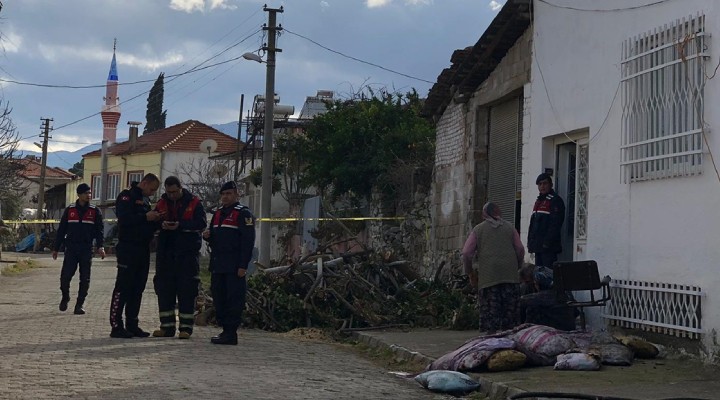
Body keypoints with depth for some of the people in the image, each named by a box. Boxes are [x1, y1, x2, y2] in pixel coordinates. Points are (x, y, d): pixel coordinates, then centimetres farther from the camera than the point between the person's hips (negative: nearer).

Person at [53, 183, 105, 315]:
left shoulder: (95, 211, 5)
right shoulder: (70, 210, 6)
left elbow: (99, 231, 2)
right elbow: (61, 230, 10)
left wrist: (100, 247, -13)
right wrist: (56, 248, 9)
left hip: (86, 250, 0)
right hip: (71, 249, 0)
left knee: (85, 279, 1)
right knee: (65, 276, -7)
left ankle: (79, 304, 10)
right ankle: (65, 297, 19)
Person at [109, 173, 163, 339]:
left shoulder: (144, 200, 21)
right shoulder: (127, 196, -6)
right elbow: (124, 219, -20)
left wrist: (156, 221, 4)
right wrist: (146, 217, -21)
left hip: (142, 249, 9)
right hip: (128, 249, -9)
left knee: (137, 289, 9)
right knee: (123, 287, -8)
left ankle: (132, 325, 14)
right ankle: (116, 326, -6)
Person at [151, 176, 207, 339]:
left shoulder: (193, 202, -1)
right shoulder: (162, 203, 10)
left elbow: (201, 223, -9)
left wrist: (180, 225, -19)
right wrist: (161, 224, -15)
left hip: (188, 252, -4)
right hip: (166, 251, 4)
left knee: (187, 289, -3)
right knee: (164, 288, 5)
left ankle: (186, 327, 2)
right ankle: (167, 326, 13)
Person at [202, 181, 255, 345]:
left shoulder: (243, 213, -5)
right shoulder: (218, 214, 20)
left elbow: (248, 241, -12)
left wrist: (243, 265, -18)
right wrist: (208, 236, 4)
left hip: (234, 266, -8)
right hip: (218, 265, 8)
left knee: (233, 299, -8)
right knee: (219, 299, 8)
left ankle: (231, 333, -7)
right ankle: (225, 330, 15)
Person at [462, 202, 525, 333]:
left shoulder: (478, 229, 10)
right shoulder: (509, 228, 16)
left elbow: (467, 253, 3)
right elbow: (520, 250, 11)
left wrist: (471, 273, 13)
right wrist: (517, 268, 23)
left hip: (487, 277, -2)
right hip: (510, 277, 2)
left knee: (490, 311, -2)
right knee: (510, 310, 6)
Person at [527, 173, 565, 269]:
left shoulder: (555, 200, -8)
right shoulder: (538, 201, 21)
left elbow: (555, 224, -16)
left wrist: (547, 243, -21)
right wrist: (530, 243, 15)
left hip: (549, 247, -9)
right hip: (538, 247, 9)